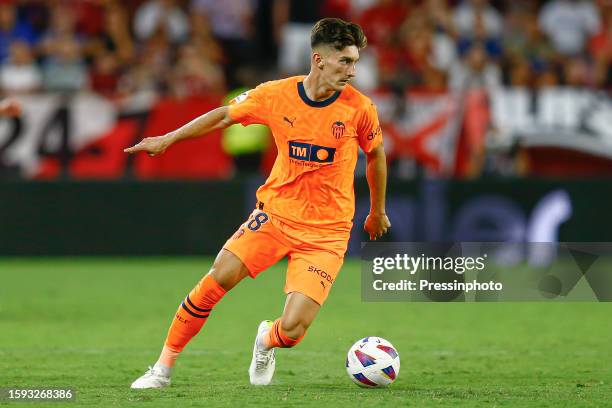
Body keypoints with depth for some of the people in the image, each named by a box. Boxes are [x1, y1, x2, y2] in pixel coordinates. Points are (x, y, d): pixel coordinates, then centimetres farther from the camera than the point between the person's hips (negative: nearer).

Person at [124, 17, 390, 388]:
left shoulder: (359, 108, -9)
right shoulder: (276, 96, -7)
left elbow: (376, 155, 9)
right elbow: (224, 116, 10)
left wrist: (378, 212, 20)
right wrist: (167, 140, 9)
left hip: (326, 232, -1)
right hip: (276, 213, 2)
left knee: (292, 330, -14)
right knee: (217, 279, -14)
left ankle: (266, 342, 26)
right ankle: (164, 368, 4)